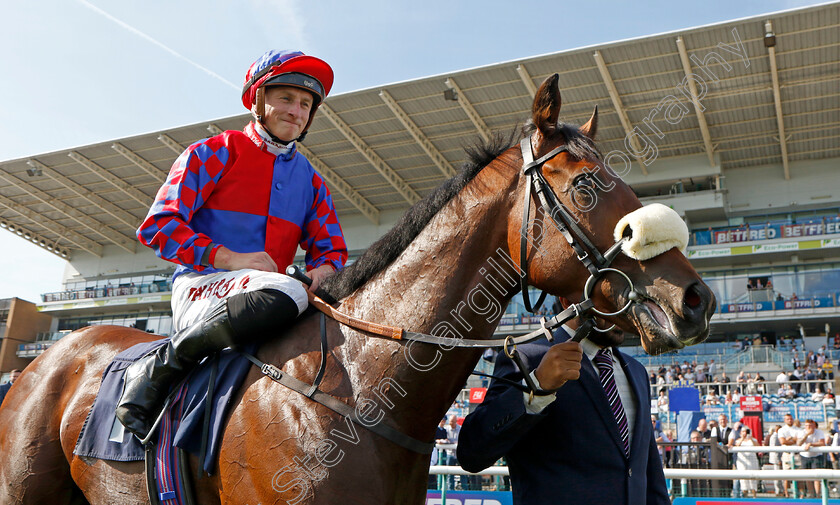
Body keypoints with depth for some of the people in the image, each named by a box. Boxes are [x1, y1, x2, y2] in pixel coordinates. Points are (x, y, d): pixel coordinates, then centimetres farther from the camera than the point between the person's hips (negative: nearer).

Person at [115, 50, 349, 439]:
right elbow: (158, 225, -3)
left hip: (259, 295, 6)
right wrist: (229, 258, -16)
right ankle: (155, 371, -20)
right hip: (199, 288, -5)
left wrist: (323, 270, -8)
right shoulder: (212, 155, 4)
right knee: (285, 294, -38)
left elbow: (331, 246, 18)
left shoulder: (310, 180, 19)